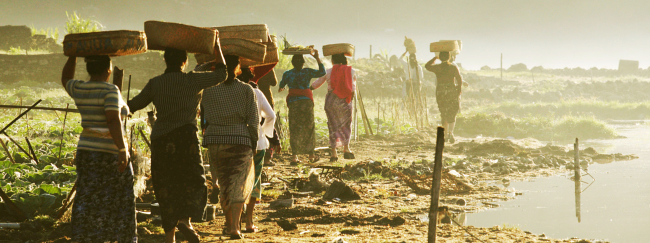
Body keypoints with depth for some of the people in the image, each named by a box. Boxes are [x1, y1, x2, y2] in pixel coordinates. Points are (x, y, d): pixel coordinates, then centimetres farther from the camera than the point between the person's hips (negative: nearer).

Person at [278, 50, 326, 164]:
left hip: (293, 103, 0)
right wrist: (317, 58, 6)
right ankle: (311, 155, 16)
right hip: (307, 102, 0)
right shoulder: (307, 72, 0)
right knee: (309, 128, 10)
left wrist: (281, 89, 35)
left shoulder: (287, 74, 2)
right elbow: (322, 72, 3)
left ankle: (294, 156, -9)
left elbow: (281, 87, 11)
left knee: (294, 129, 1)